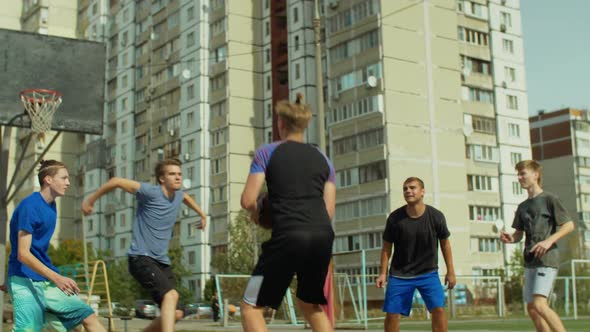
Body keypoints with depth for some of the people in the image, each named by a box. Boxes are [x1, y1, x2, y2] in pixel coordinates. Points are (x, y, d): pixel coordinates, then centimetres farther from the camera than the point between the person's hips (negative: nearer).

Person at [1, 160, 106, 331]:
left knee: (89, 317, 4)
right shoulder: (29, 206, -14)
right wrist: (56, 277, -30)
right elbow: (23, 254, -20)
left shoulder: (51, 207, 12)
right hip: (25, 282, -9)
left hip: (48, 280, 9)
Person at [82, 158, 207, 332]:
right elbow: (116, 181, -7)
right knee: (171, 295, -29)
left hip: (162, 261, 8)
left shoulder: (178, 195, 11)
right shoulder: (151, 192, -10)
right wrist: (90, 201, 1)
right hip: (141, 257, -8)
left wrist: (202, 215, 47)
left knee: (173, 314, 4)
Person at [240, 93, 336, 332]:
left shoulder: (267, 153, 4)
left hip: (288, 237, -5)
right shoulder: (322, 158, 17)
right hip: (323, 236, 5)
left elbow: (248, 201, -1)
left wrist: (256, 213, 20)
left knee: (251, 306, 7)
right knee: (310, 304, 25)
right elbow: (329, 210, 14)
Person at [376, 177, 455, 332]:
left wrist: (450, 271, 4)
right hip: (399, 274, 0)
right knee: (391, 313, -2)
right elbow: (387, 247, -1)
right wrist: (383, 273, -5)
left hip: (428, 273, 0)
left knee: (438, 308, -14)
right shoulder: (395, 218, -12)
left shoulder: (436, 216, -11)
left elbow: (445, 243, 3)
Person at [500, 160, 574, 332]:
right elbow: (519, 234, 19)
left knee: (539, 304, -20)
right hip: (530, 261, 8)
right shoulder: (522, 206, 17)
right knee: (531, 308, 6)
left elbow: (569, 225, -5)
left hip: (547, 259, -8)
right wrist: (510, 238, -4)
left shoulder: (549, 199, -2)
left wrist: (549, 240, -19)